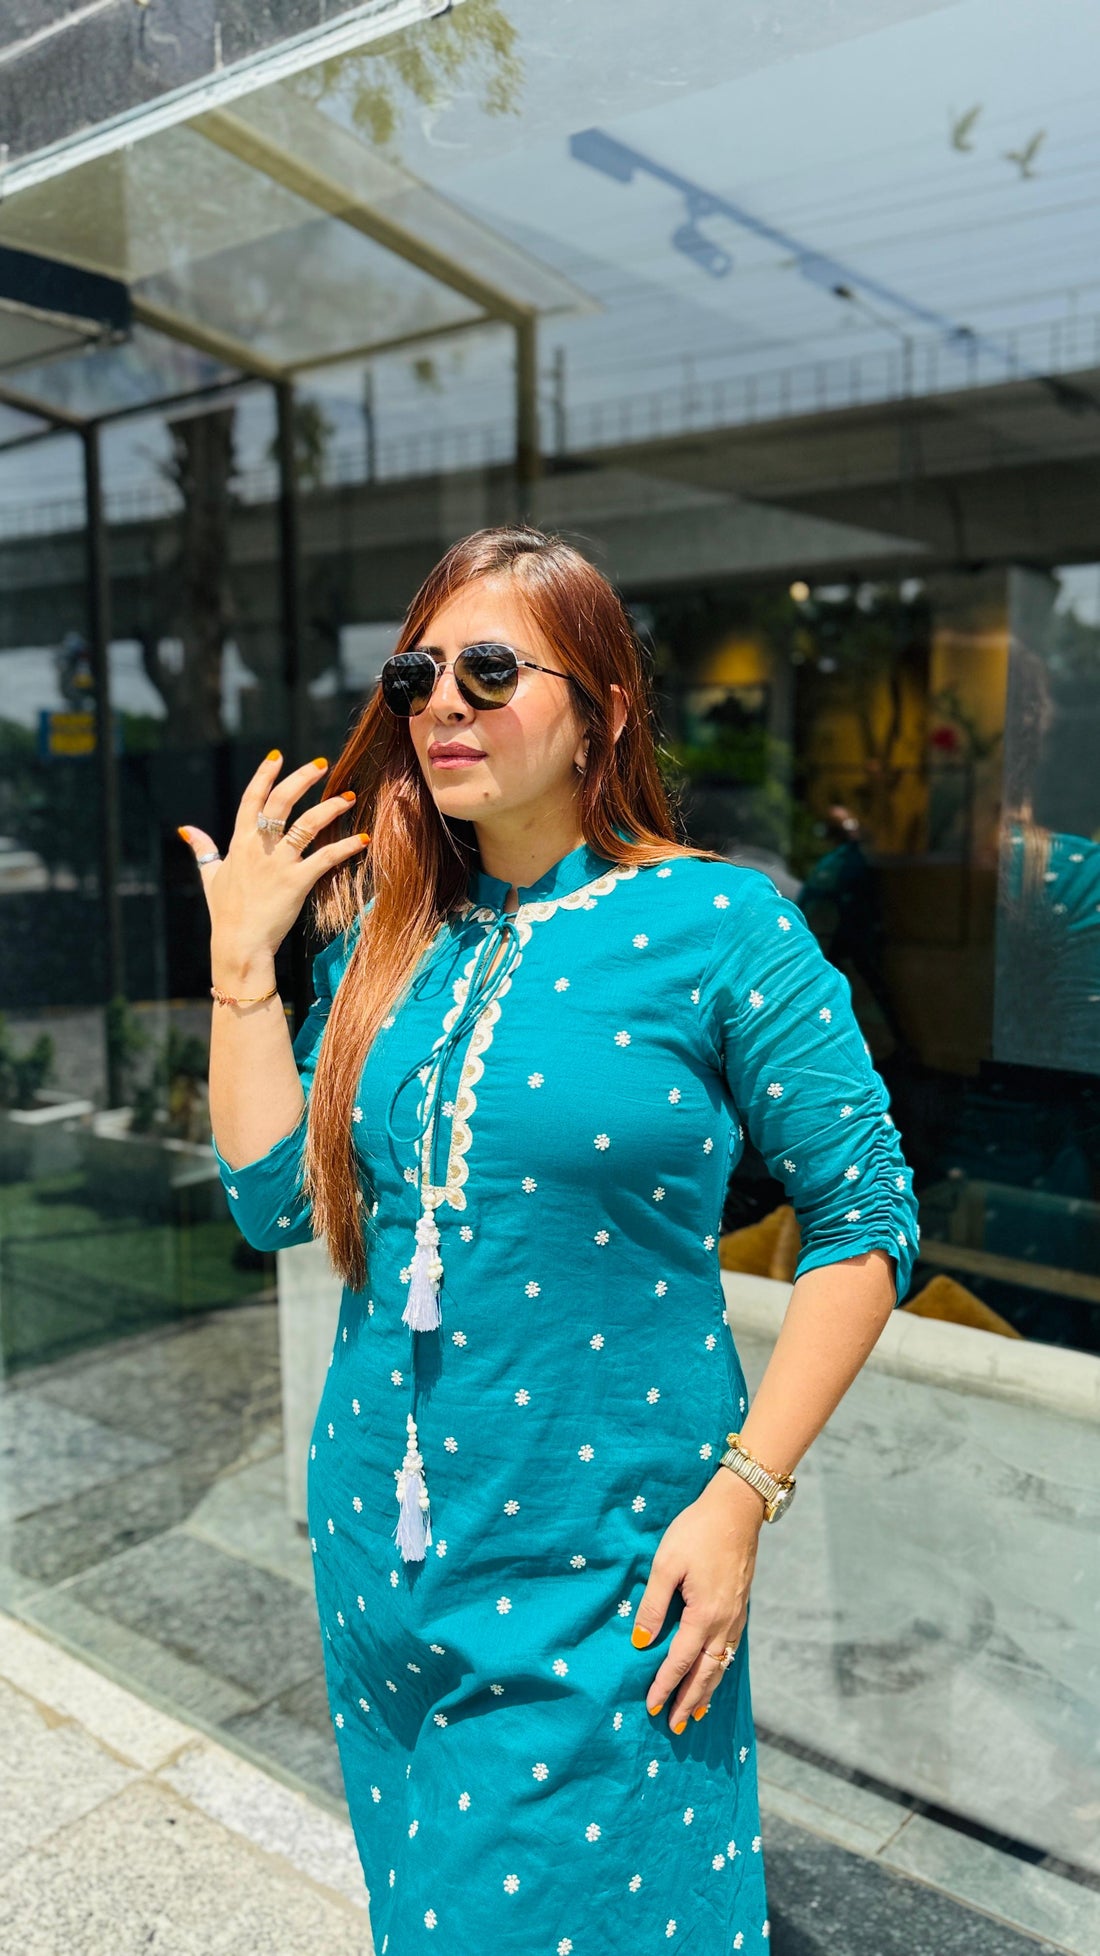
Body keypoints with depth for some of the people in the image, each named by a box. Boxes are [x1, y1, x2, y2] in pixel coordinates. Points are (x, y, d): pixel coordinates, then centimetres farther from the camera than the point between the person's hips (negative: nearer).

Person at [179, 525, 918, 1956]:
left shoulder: (716, 923, -13)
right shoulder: (384, 939, 2)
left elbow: (866, 1219, -11)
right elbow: (277, 1201, 0)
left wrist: (742, 1494, -15)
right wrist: (243, 960, -5)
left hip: (604, 1569, -5)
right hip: (382, 1541, 5)